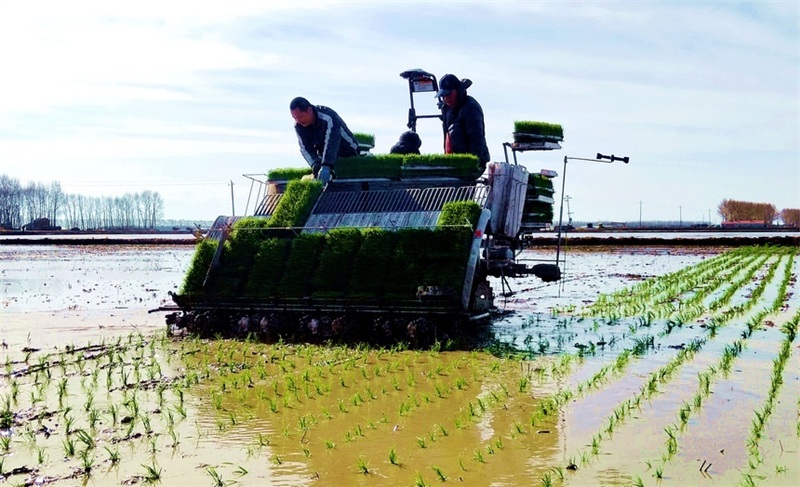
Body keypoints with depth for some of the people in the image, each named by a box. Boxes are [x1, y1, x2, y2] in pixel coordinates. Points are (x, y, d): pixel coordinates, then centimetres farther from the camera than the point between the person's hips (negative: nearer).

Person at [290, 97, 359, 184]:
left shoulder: (328, 118, -34)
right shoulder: (298, 125, -14)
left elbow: (331, 144, -44)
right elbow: (305, 148, -17)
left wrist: (326, 167, -57)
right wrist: (315, 165, -37)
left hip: (348, 156, -5)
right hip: (324, 158, 5)